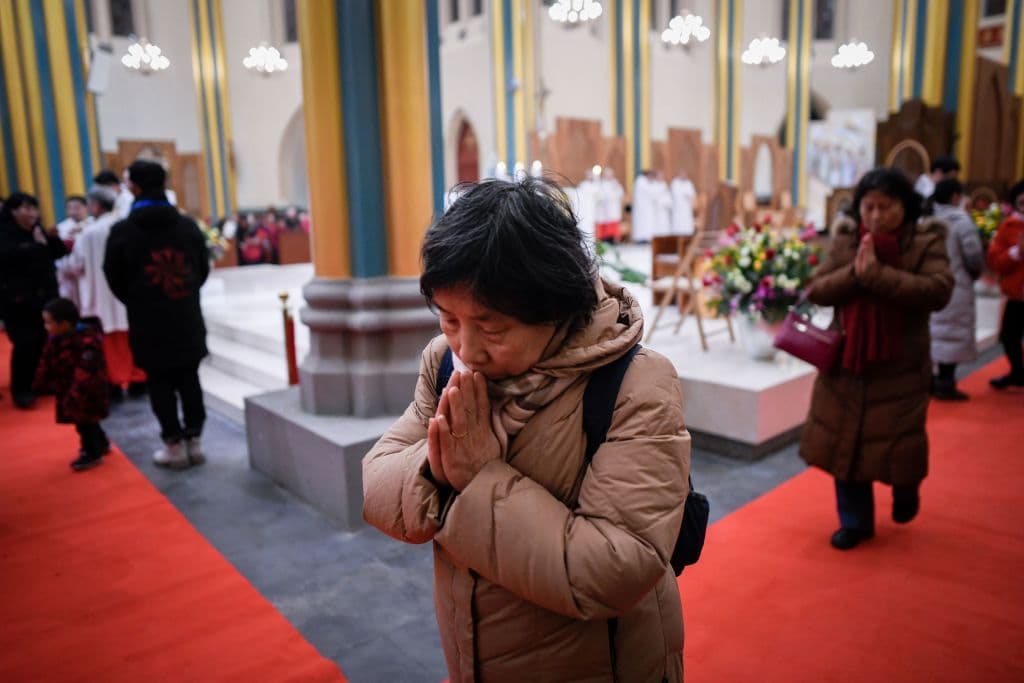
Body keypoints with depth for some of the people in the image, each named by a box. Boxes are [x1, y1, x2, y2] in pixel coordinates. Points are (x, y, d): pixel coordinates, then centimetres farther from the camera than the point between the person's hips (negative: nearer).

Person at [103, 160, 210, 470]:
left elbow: (115, 279, 0)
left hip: (148, 322, -2)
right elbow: (203, 269, 7)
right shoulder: (188, 226, 1)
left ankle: (174, 446, 9)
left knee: (160, 383, 6)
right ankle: (194, 440, 14)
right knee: (189, 379, 10)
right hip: (187, 319, 3)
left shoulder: (122, 231, -7)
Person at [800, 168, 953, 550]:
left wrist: (877, 274, -27)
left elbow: (938, 291, -21)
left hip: (901, 367, -2)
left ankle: (905, 491, 43)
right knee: (845, 443, 8)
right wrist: (855, 272, -22)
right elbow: (817, 291, -5)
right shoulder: (845, 238, 1)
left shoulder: (926, 240, -6)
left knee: (896, 444, 8)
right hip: (844, 362, 3)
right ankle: (855, 521, 26)